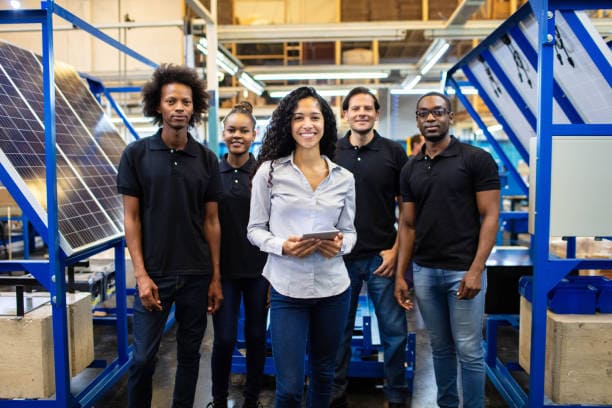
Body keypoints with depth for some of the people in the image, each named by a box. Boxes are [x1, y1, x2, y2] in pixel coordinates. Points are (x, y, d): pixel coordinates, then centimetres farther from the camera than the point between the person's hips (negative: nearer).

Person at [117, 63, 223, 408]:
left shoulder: (207, 159, 2)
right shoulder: (136, 154, -2)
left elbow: (211, 221, 4)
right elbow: (132, 218, -2)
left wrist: (216, 277, 2)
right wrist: (141, 274, -10)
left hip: (197, 274, 2)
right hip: (154, 273, -2)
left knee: (190, 354, 13)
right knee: (143, 357, 5)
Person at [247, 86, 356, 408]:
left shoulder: (343, 178, 4)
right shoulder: (270, 171, -4)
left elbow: (349, 230, 10)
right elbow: (255, 229, 0)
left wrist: (340, 245, -12)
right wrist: (282, 246, -18)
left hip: (333, 288, 3)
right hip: (287, 288, -3)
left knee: (323, 373, 20)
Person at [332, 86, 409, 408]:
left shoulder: (393, 152, 2)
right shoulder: (331, 153, 5)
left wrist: (396, 250, -6)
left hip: (382, 257, -1)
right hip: (340, 257, 1)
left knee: (394, 330, 5)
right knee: (339, 330, 11)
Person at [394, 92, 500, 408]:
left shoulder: (477, 159, -5)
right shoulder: (410, 169, 9)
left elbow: (490, 216, -8)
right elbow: (407, 224, 10)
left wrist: (476, 270, -16)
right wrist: (400, 274, 4)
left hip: (463, 271, -4)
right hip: (424, 271, 4)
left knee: (468, 351, 3)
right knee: (440, 347, 16)